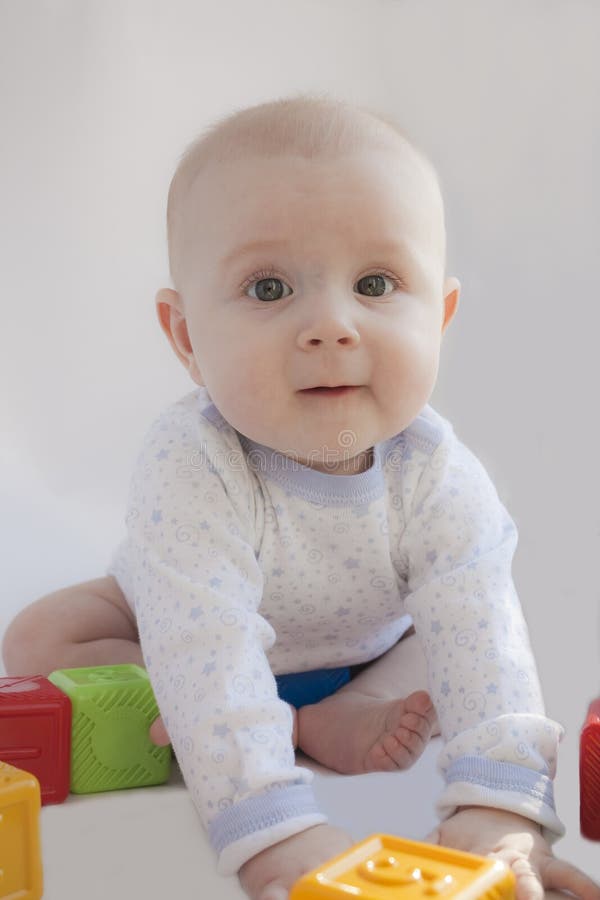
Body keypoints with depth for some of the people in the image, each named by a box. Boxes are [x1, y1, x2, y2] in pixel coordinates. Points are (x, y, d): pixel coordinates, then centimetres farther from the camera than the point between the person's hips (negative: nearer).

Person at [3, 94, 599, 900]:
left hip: (371, 650, 2)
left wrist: (498, 811, -51)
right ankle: (314, 729, -22)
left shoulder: (435, 473, -30)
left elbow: (477, 634, -38)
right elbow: (206, 648, -47)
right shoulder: (191, 467, -39)